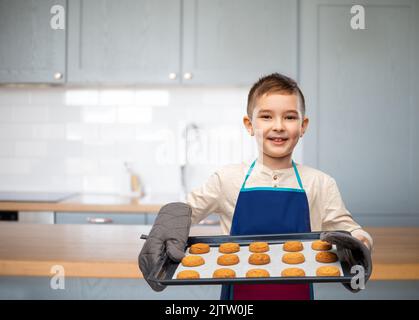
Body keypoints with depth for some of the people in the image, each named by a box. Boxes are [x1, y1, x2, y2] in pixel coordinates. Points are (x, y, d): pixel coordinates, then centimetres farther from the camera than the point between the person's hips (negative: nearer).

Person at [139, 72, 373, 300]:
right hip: (240, 292, 0)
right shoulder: (228, 179, -6)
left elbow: (348, 230, -1)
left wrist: (359, 241, -24)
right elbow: (183, 213, 1)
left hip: (297, 293, 1)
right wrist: (167, 231, -21)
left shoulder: (320, 184, -5)